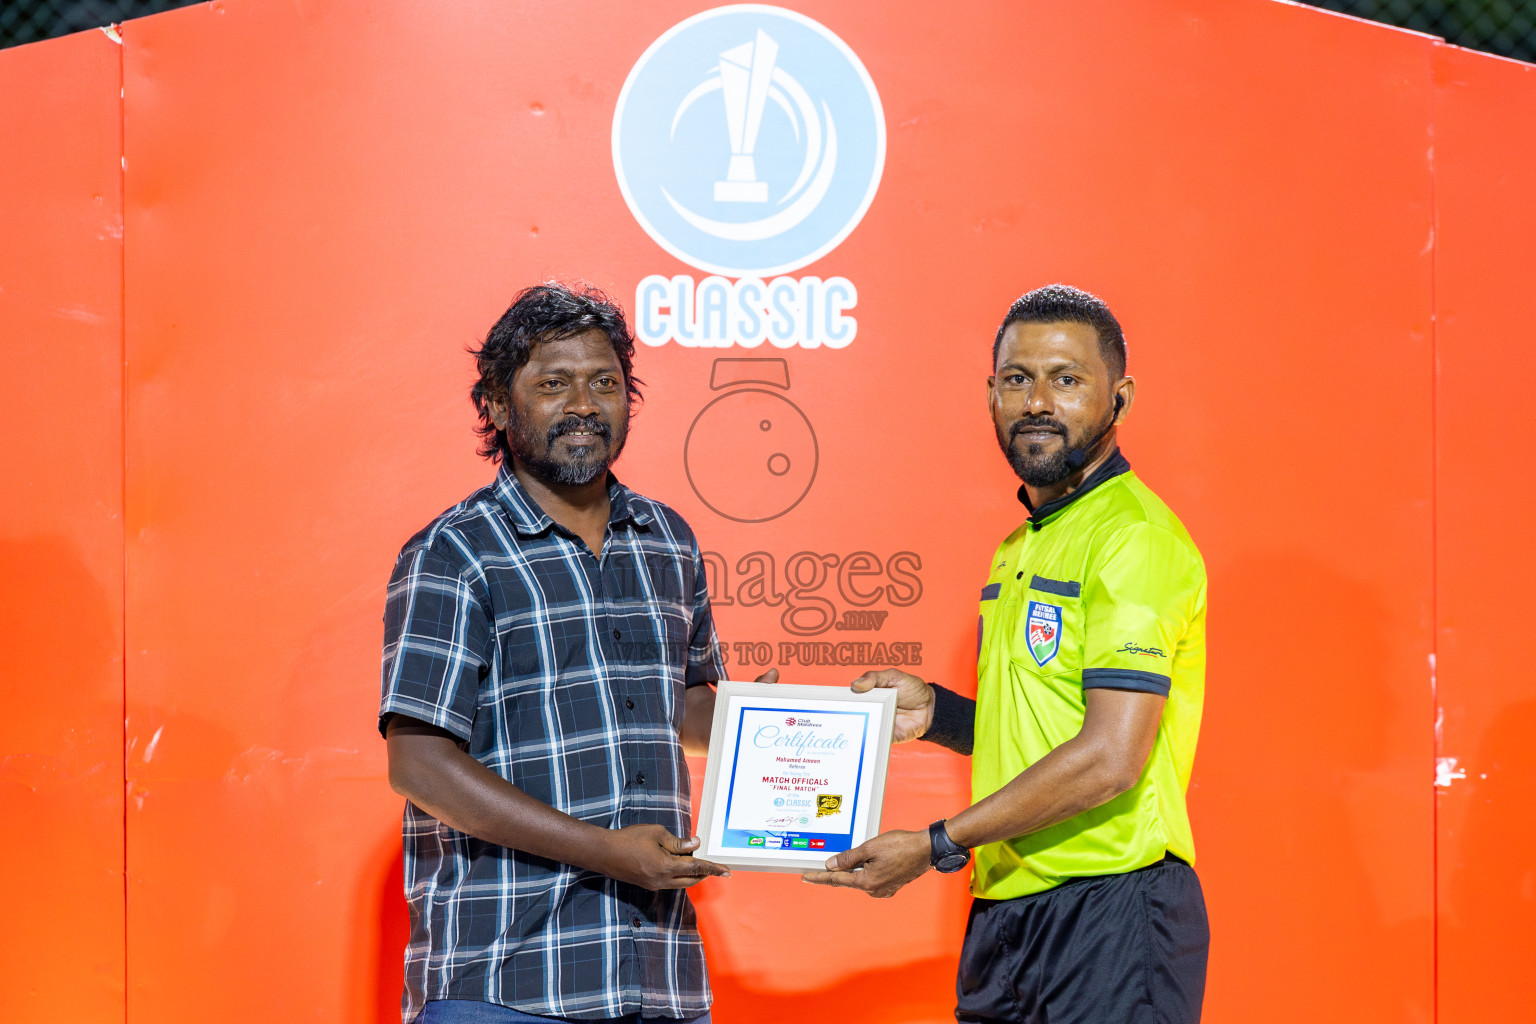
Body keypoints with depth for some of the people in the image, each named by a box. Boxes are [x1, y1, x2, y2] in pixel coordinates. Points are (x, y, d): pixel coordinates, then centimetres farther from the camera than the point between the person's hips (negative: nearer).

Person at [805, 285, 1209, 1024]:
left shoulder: (1135, 538, -12)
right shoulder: (1019, 549, 17)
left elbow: (1111, 758, -20)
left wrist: (934, 846, -15)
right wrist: (934, 711, 6)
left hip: (1112, 913, -8)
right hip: (1005, 910, 8)